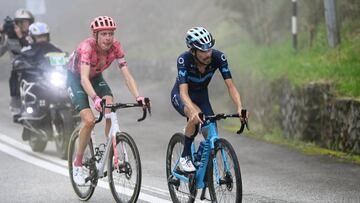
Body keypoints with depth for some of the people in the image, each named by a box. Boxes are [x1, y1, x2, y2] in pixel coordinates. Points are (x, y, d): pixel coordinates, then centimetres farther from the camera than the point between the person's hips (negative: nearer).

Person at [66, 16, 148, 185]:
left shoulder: (115, 47, -23)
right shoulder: (87, 46, -35)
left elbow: (127, 75, -25)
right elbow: (84, 78, -45)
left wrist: (138, 97, -41)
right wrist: (95, 99, -62)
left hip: (95, 77, 4)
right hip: (75, 78, -4)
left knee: (111, 112, -24)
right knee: (89, 120, -21)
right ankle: (77, 165, -3)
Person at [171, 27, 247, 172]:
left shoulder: (218, 57, -27)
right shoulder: (184, 60, -34)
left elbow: (230, 86, -28)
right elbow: (184, 92, -43)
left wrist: (239, 108, -45)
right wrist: (193, 111, -62)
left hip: (201, 96, 4)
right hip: (180, 96, -3)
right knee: (196, 117, -36)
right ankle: (185, 157, -18)